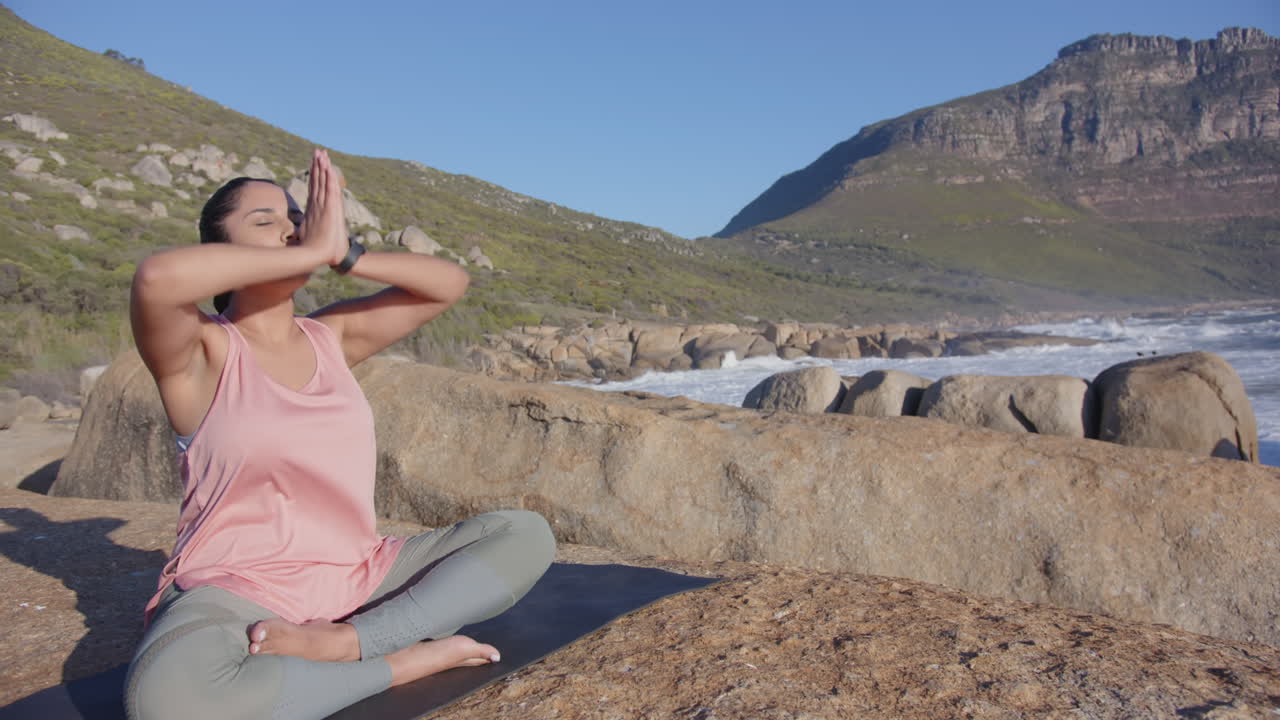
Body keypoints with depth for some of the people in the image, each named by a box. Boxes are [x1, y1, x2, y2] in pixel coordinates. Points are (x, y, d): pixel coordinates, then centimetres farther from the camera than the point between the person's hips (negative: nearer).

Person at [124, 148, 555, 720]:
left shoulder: (333, 337, 9)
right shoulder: (199, 352, -7)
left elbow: (450, 284, 8)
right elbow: (157, 278, -31)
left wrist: (346, 256, -7)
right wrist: (315, 252, -22)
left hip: (356, 580, 6)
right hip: (235, 596, -5)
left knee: (526, 534, -4)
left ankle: (345, 641, -18)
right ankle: (408, 658, -18)